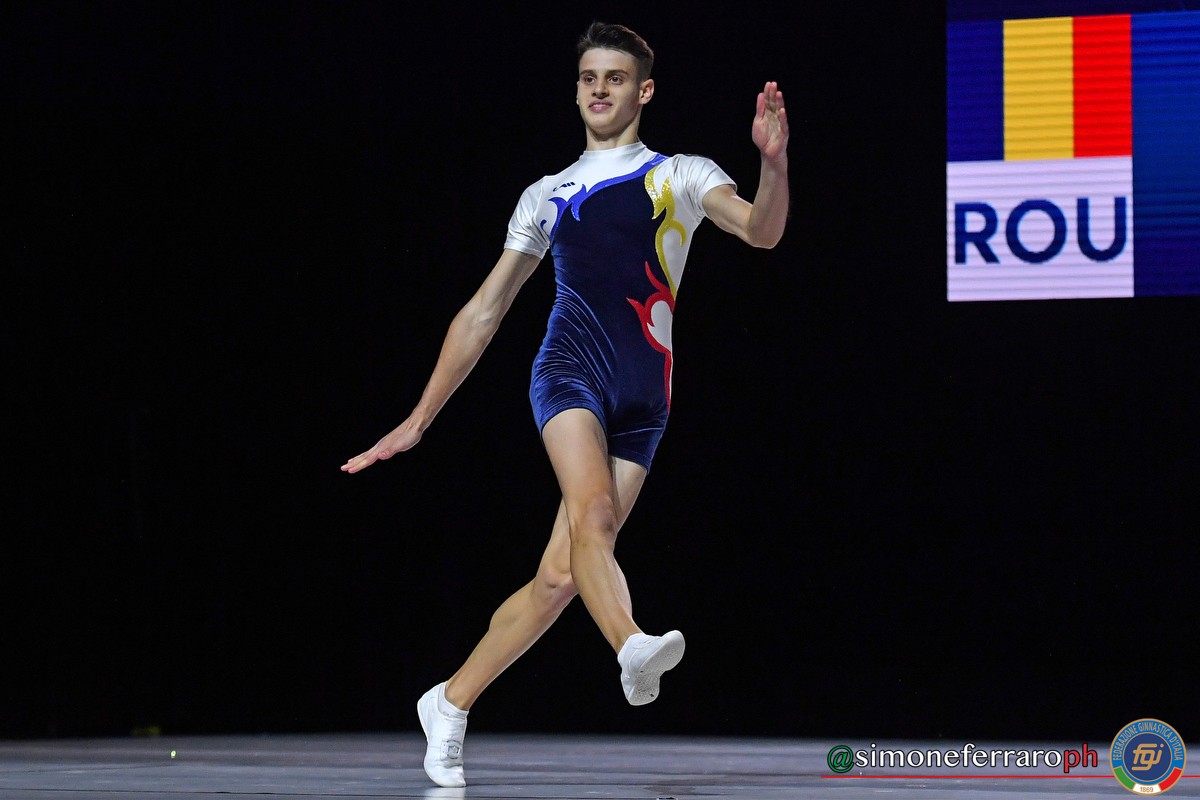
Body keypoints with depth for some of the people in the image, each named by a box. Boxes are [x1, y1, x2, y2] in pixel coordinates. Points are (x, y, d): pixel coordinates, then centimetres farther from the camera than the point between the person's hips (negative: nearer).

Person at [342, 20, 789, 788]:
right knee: (594, 509, -31)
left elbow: (760, 231, -6)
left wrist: (774, 164, -27)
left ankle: (450, 705, 11)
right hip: (570, 371, 0)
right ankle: (633, 649, -55)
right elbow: (484, 313, 22)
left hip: (643, 400, 0)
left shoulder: (683, 175, 14)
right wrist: (419, 420, 19)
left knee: (560, 578, -4)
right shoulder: (547, 196, 19)